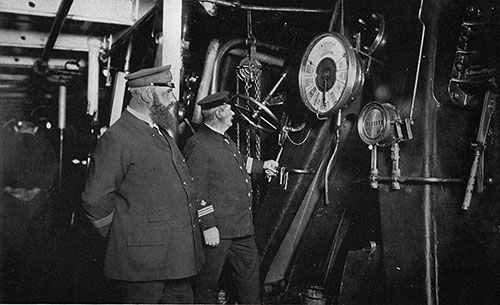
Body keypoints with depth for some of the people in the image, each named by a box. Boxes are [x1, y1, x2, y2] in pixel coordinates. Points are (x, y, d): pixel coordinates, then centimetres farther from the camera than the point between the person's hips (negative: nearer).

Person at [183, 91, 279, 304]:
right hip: (217, 229, -10)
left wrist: (262, 166, 41)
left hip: (242, 225, 10)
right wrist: (208, 226, -23)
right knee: (208, 279, 5)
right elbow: (196, 191, -22)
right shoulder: (198, 146, -18)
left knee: (250, 265, 20)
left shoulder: (225, 140, 13)